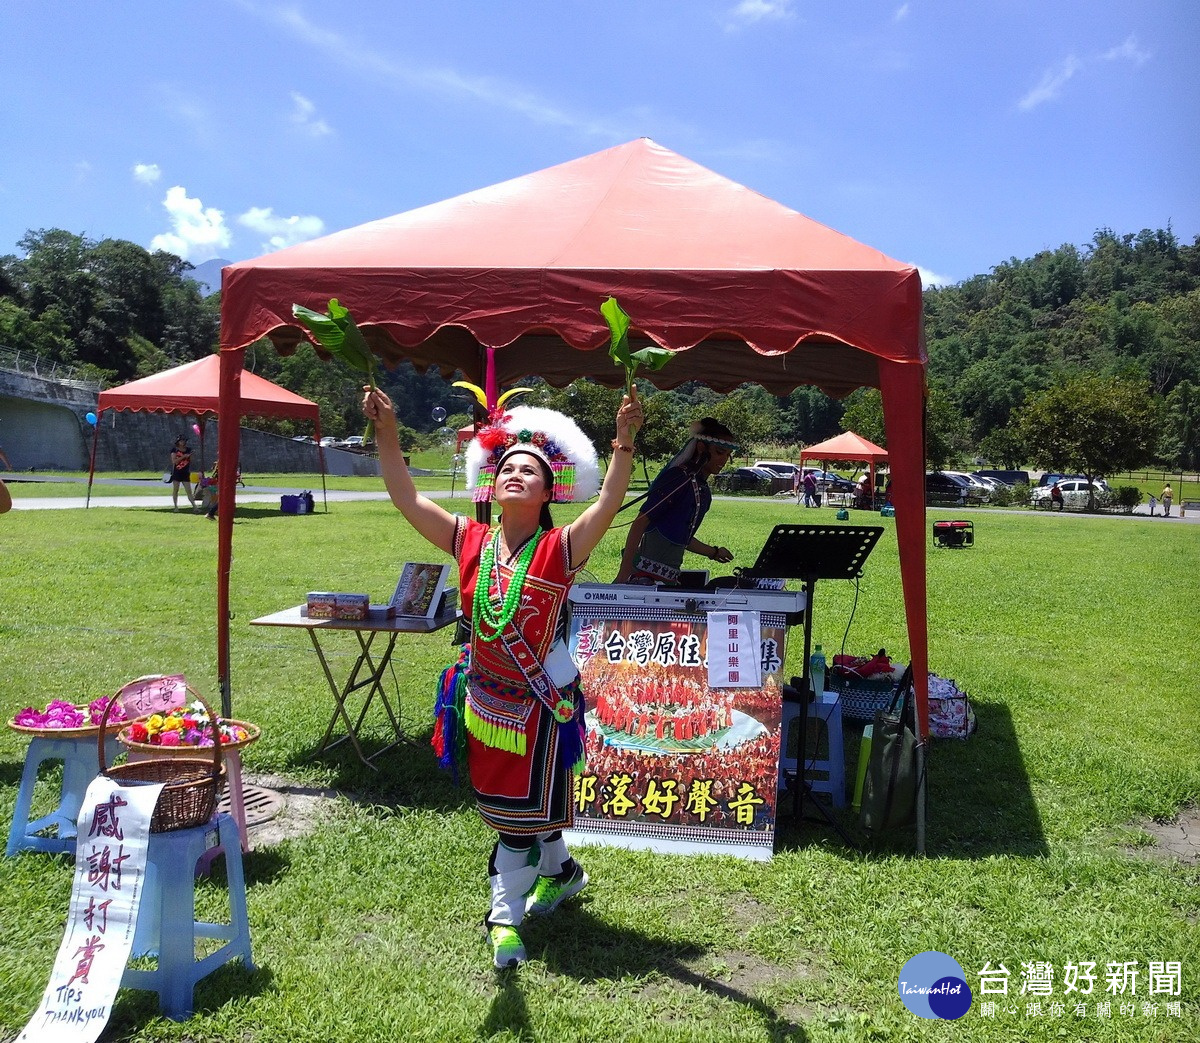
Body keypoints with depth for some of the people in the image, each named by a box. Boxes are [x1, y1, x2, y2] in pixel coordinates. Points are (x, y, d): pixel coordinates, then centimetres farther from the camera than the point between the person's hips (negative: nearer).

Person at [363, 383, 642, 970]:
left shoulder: (561, 549, -13)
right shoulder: (471, 542, -3)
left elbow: (609, 502, -28)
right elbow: (406, 498, -7)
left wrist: (624, 442, -40)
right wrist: (386, 434, -16)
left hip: (540, 701, -5)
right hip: (484, 699, 5)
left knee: (524, 805, 3)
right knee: (502, 800, 21)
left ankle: (505, 913, 21)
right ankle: (562, 871, 46)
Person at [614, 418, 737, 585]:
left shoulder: (704, 491, 17)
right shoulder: (680, 478, -11)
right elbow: (641, 522, -15)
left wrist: (713, 552, 36)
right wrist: (624, 572, -21)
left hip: (670, 577, 9)